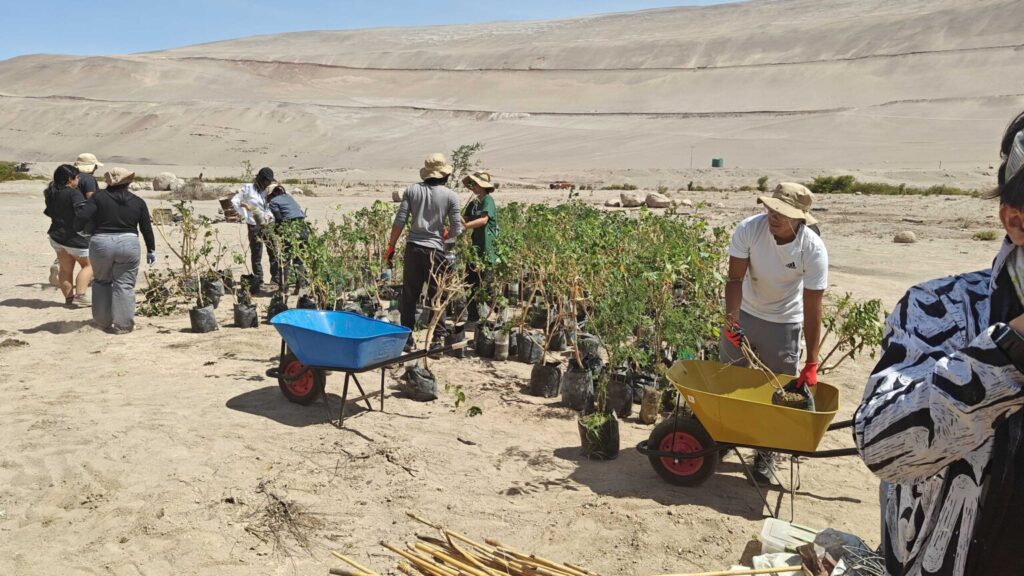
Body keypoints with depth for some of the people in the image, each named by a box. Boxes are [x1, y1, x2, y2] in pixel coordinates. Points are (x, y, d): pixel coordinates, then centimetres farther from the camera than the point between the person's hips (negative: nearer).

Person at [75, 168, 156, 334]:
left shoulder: (99, 197, 0)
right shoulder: (138, 202, 4)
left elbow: (83, 215, -10)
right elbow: (146, 228, 6)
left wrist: (81, 206, 12)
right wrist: (151, 250, 14)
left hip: (101, 244, 1)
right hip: (128, 244, 0)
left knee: (102, 282, 18)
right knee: (124, 285, 4)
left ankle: (103, 321, 24)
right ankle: (123, 325, 5)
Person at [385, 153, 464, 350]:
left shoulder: (412, 190, 3)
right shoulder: (450, 196, -2)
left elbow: (399, 221, 0)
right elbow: (456, 230, -1)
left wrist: (391, 246, 8)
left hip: (413, 248, 2)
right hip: (435, 250, -2)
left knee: (409, 296, 10)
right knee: (437, 295, 8)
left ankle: (406, 338, 15)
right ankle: (439, 336, 9)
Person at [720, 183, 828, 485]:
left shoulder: (814, 250, -27)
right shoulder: (748, 229, -25)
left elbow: (812, 309, -24)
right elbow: (735, 279, -20)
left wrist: (811, 364, -25)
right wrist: (731, 319, -36)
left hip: (785, 322, -2)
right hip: (744, 313, 2)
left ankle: (766, 454, 20)